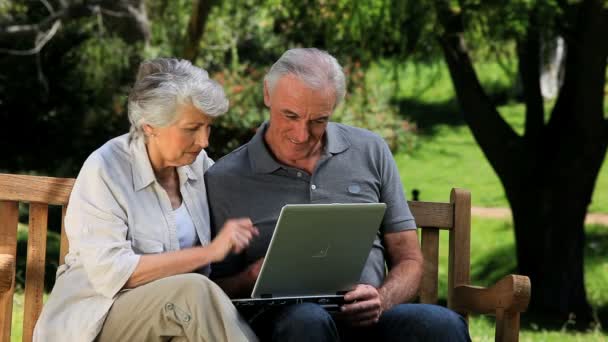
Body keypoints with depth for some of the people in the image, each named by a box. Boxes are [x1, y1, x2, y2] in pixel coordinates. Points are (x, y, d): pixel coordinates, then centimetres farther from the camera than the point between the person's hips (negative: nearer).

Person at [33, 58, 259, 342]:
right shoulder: (105, 170, -11)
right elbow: (110, 273, -20)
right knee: (195, 290, -33)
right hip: (98, 318, -5)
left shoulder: (199, 163, 7)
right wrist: (208, 252, -21)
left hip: (177, 308, 5)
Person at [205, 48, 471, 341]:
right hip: (283, 318, -2)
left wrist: (381, 300, -8)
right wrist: (255, 275, -13)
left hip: (366, 317, 2)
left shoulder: (370, 152, 15)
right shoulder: (222, 180, 8)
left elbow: (408, 260, 15)